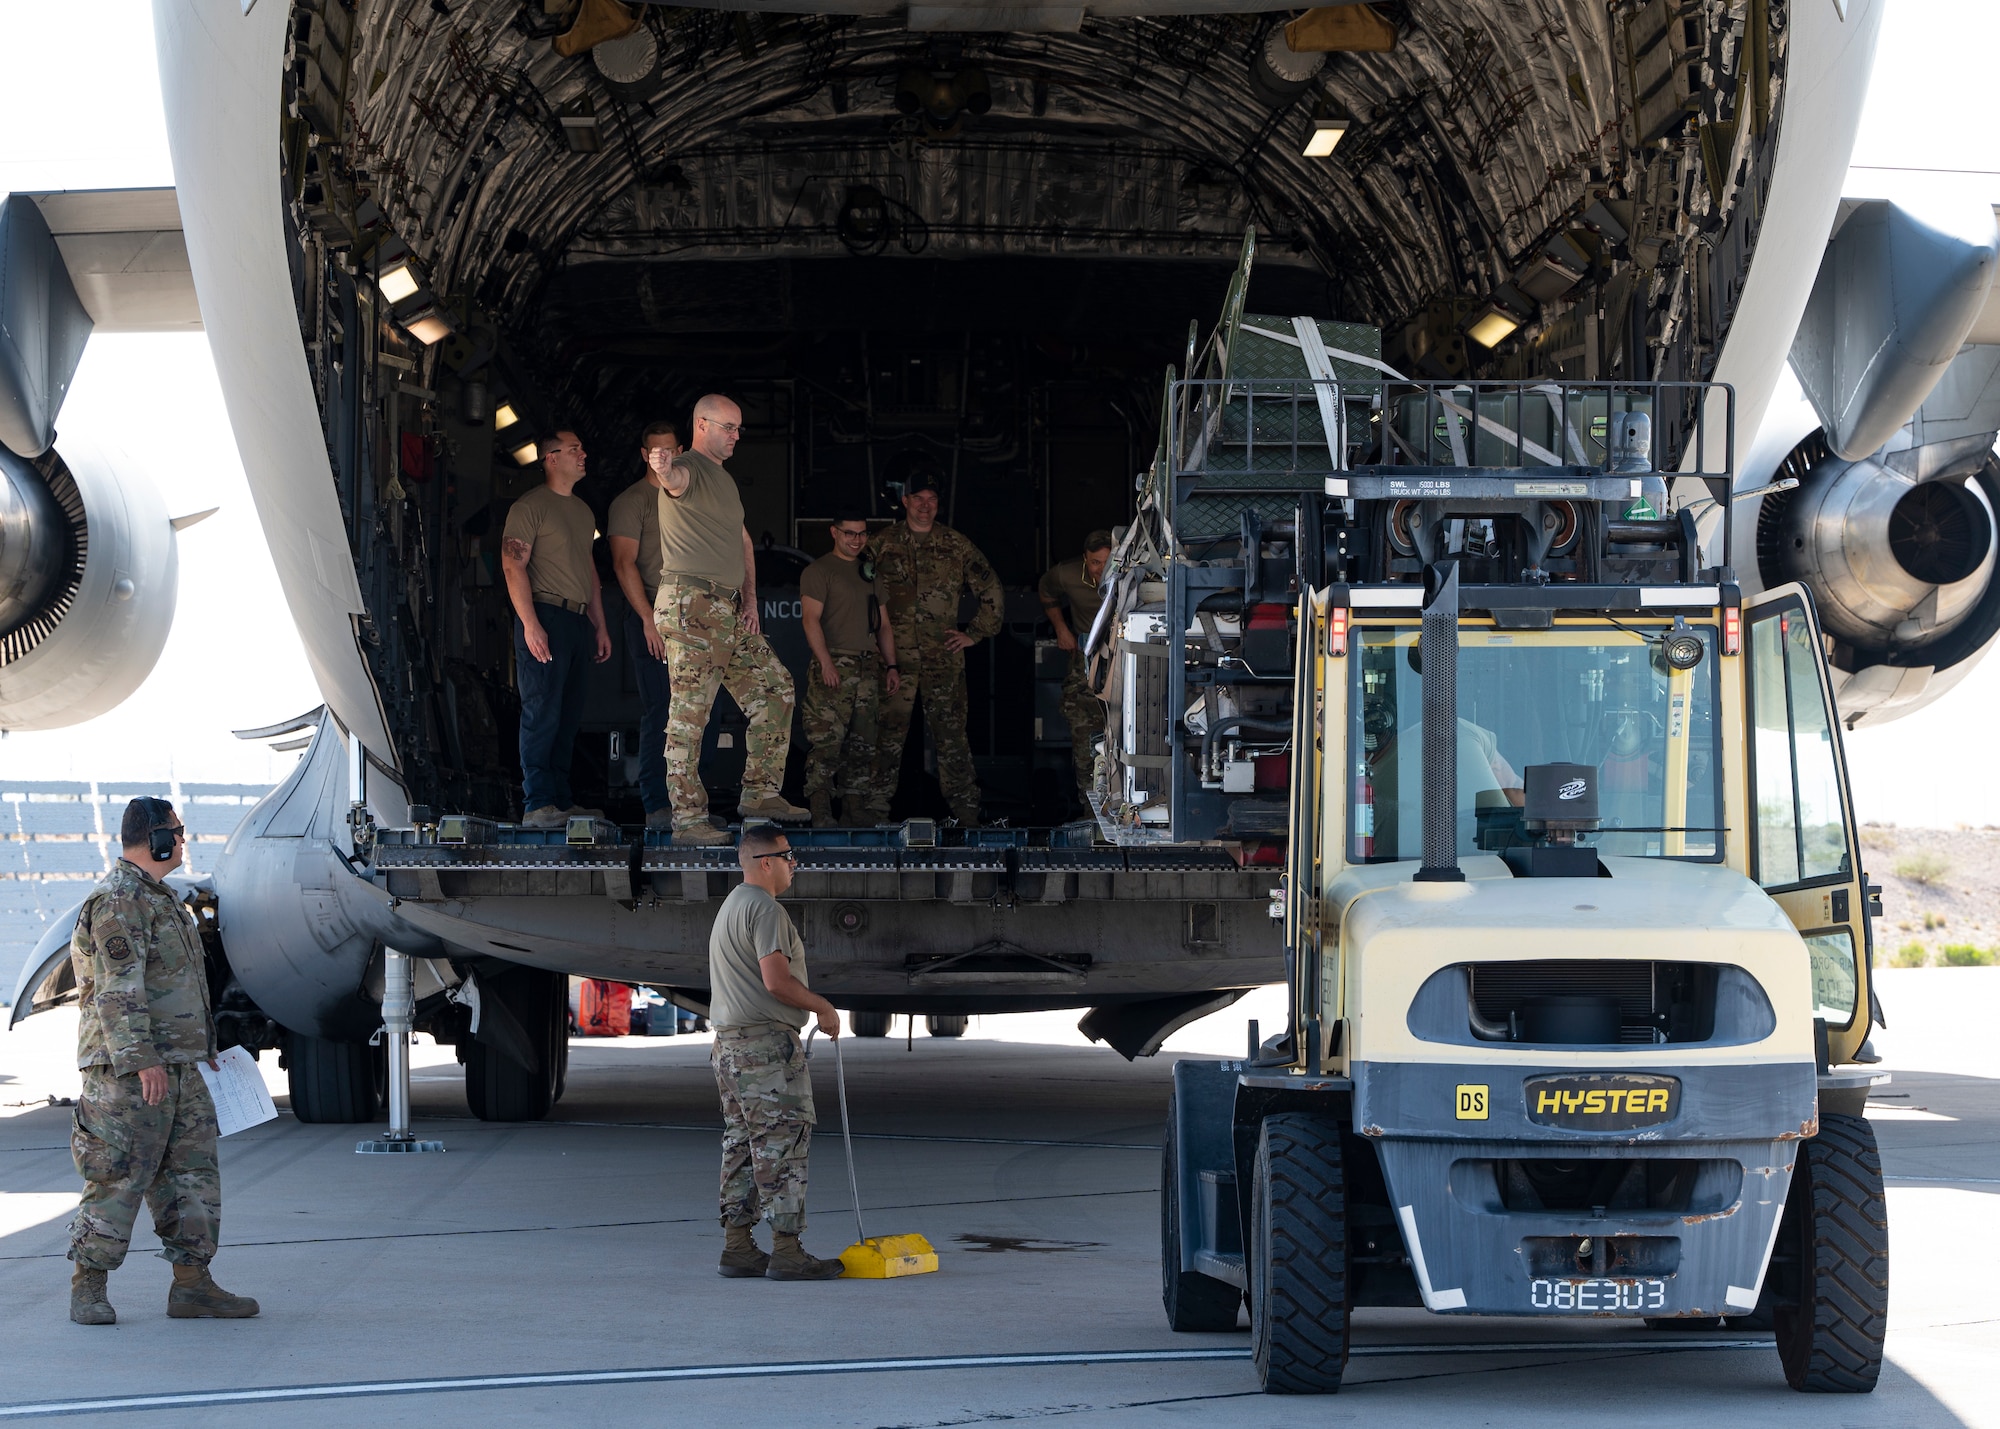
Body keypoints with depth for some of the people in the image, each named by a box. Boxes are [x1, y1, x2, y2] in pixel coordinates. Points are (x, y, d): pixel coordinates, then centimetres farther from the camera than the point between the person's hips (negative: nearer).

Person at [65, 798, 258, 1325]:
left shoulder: (156, 897, 20)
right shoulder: (119, 901, -13)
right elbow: (118, 990, -20)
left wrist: (201, 1050, 28)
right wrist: (141, 1059, -25)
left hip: (178, 1067, 10)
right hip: (129, 1070, -10)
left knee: (193, 1171, 8)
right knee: (119, 1177, -7)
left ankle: (193, 1284, 11)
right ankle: (88, 1289, -1)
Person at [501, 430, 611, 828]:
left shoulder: (583, 511, 20)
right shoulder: (530, 507, -6)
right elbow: (513, 566, -12)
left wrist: (599, 626, 21)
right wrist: (530, 625, -19)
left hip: (578, 621, 8)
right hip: (545, 618, -8)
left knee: (569, 716, 9)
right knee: (542, 713, -9)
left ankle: (561, 799, 14)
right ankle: (537, 806, -10)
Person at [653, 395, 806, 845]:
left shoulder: (726, 479, 22)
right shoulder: (690, 469, -9)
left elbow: (743, 541, 26)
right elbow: (676, 480, -34)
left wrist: (750, 600, 14)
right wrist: (664, 470, -59)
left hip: (728, 610, 10)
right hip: (690, 603, -10)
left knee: (775, 689, 13)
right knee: (690, 712, -9)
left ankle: (761, 794, 20)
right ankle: (687, 820, -9)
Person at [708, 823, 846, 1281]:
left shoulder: (729, 907, 21)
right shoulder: (765, 909, -13)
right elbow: (776, 981, -21)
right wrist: (824, 1008, -8)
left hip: (729, 1043, 10)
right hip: (766, 1043, -10)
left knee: (742, 1147, 11)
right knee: (782, 1145, -9)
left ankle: (738, 1247, 12)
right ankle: (786, 1251, -11)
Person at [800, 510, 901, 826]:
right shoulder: (819, 571, 0)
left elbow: (883, 625, 24)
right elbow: (811, 618, -10)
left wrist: (891, 665, 15)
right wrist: (826, 662, -19)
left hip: (868, 668, 7)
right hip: (834, 666, -7)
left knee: (863, 744, 5)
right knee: (827, 741, -13)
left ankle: (856, 811, 8)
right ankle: (820, 814, -15)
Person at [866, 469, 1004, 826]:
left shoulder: (956, 546, 8)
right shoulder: (883, 545, 7)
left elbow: (990, 588, 15)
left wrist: (976, 633, 11)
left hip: (943, 657, 0)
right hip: (896, 657, 0)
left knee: (951, 734, 1)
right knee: (888, 734, -4)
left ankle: (965, 808, 6)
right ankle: (876, 807, 0)